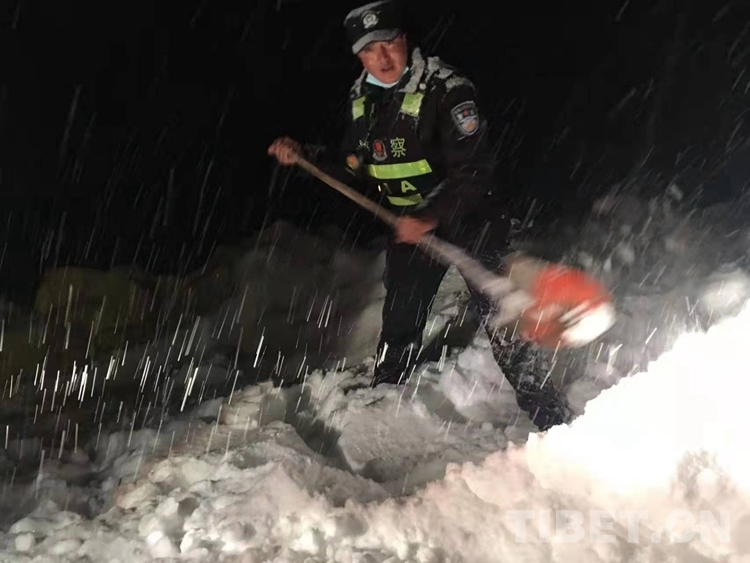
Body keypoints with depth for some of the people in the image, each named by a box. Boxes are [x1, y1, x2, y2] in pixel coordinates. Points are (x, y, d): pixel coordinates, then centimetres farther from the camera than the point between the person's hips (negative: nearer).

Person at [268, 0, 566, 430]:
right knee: (399, 328, 12)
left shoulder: (446, 88, -19)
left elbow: (474, 168, -23)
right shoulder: (361, 101, 3)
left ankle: (549, 421, 2)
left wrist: (432, 217, -32)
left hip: (466, 215, -6)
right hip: (409, 222, 6)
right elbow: (355, 172, 13)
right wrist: (304, 157, 2)